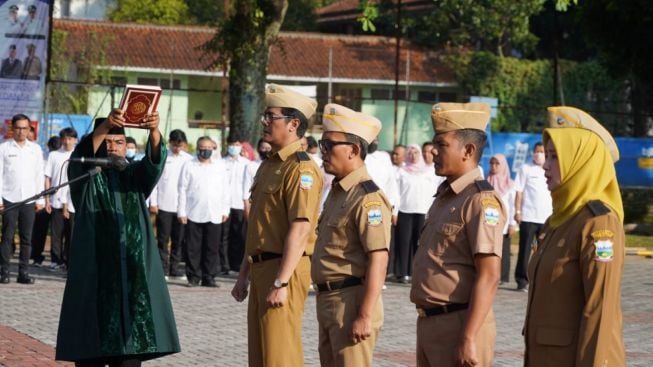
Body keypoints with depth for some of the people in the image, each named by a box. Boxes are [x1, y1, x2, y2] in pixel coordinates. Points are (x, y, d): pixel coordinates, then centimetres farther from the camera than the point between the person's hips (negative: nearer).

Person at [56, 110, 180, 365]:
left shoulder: (135, 174, 14)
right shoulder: (85, 175, 7)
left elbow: (154, 160, -7)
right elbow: (83, 154, -16)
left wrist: (154, 131, -29)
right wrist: (104, 126, -35)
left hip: (134, 267, 2)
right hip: (94, 267, -2)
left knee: (132, 335, -2)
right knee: (94, 334, -6)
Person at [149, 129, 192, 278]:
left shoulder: (189, 160, 6)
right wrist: (153, 202, -3)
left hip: (182, 206, 2)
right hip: (164, 205, -2)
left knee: (178, 240, 5)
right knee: (163, 239, 1)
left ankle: (174, 268, 12)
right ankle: (163, 268, 5)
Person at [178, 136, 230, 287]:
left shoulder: (220, 166, 12)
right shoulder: (189, 166, 7)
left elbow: (226, 189, 13)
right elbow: (182, 190, 5)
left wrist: (225, 210, 8)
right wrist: (182, 212, -1)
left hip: (215, 216, 1)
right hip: (193, 215, -1)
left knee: (212, 248, 1)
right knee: (193, 248, -1)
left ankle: (209, 277, 7)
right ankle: (193, 277, 7)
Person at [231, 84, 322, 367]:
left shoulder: (301, 169, -15)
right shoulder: (267, 166, 16)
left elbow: (300, 229, -22)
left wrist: (281, 283, -25)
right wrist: (244, 274, 21)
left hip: (284, 271, -10)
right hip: (262, 268, 10)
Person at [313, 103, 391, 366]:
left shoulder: (368, 198, -17)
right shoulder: (337, 192, 14)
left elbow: (378, 259, -22)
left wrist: (365, 315, -25)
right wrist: (325, 303, 20)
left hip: (351, 302, -10)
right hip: (327, 300, 10)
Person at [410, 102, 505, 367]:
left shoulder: (481, 200, -14)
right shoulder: (443, 198, 15)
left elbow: (488, 277, -20)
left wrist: (468, 339, -24)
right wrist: (426, 328, 18)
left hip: (459, 325, -9)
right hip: (429, 323, 9)